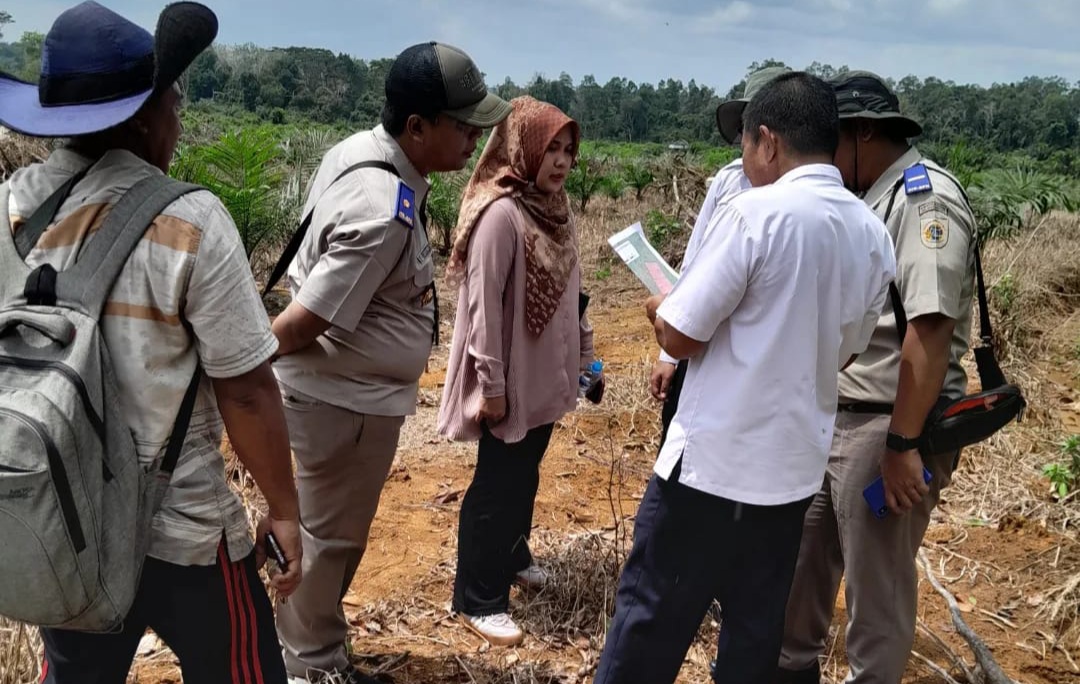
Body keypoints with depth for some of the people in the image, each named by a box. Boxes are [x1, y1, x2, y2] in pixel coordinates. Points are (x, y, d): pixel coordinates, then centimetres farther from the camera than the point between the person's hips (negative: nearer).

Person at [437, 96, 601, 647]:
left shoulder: (557, 208, 5)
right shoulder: (501, 213, -21)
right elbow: (483, 304, -21)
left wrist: (585, 356, 16)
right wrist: (491, 384, -20)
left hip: (545, 375, 8)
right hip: (512, 382, -8)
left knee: (525, 477, 22)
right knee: (496, 486, 4)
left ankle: (512, 557, 43)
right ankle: (476, 599, 18)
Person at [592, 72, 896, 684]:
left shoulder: (757, 213, -16)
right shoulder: (874, 235, 4)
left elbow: (680, 336, -14)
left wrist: (660, 309, 7)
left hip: (714, 459, -6)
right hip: (796, 465, 7)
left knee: (652, 619, 7)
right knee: (756, 631, 17)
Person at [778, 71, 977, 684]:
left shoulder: (925, 197, -15)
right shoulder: (873, 199, 14)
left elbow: (931, 328, -24)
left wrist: (902, 444, -25)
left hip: (889, 428, -9)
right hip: (838, 419, 9)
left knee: (877, 586, 6)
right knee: (802, 561, 21)